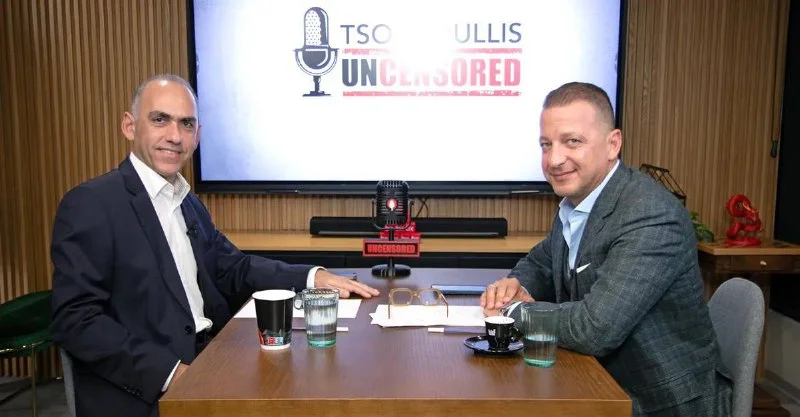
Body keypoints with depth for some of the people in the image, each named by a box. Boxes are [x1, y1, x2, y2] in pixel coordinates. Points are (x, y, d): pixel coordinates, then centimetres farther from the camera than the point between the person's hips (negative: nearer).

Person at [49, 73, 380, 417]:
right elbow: (75, 320, -16)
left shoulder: (189, 203, 13)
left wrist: (314, 277, -1)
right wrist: (170, 371, -23)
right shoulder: (90, 204, -11)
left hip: (207, 366, 7)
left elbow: (233, 269, 13)